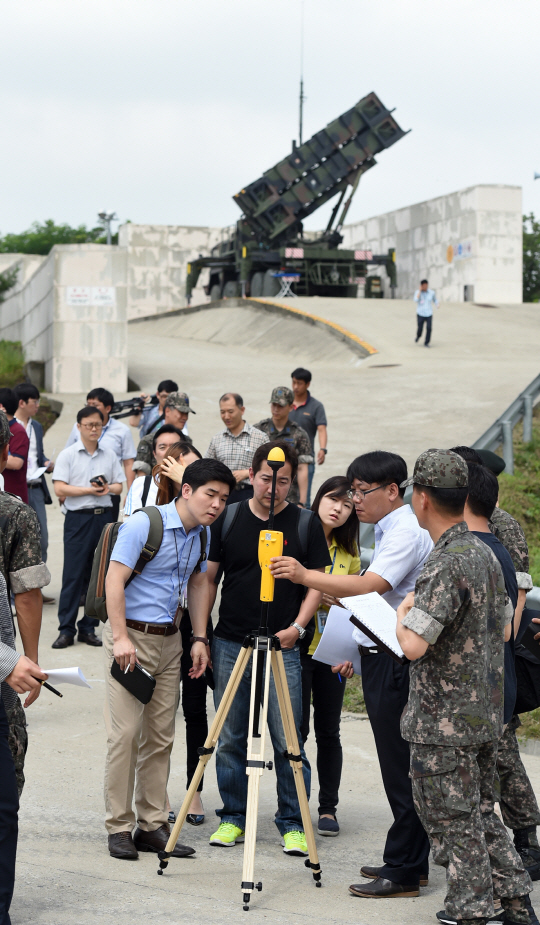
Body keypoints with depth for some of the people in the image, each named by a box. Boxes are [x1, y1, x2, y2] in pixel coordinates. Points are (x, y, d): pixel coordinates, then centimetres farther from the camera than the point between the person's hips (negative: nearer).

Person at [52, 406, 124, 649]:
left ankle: (88, 628, 12)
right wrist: (89, 489, -13)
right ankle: (66, 630, -1)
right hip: (78, 518, -4)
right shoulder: (68, 455, 0)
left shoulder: (110, 455, 12)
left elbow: (119, 486, 13)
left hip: (104, 517, 4)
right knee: (73, 575, -5)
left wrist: (107, 488, -8)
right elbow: (60, 489, -8)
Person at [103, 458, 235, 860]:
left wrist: (199, 638, 11)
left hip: (170, 640, 7)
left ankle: (153, 825, 13)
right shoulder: (144, 524, -14)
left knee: (160, 737, 7)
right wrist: (121, 638, -24)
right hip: (131, 635, -7)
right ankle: (120, 828, -1)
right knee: (125, 733, -8)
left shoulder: (202, 535, 8)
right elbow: (114, 579, -17)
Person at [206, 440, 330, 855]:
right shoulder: (228, 520, 5)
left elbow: (318, 583, 3)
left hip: (283, 647, -2)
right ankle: (233, 818, 18)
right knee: (230, 739, 6)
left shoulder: (306, 524, 1)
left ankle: (294, 823, 8)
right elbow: (208, 579, 9)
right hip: (230, 644, 2)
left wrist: (297, 626, -11)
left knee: (287, 740, -2)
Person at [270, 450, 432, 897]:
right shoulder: (388, 529, 19)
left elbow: (369, 588, -29)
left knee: (401, 768, -7)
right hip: (381, 659, 11)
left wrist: (305, 576, -32)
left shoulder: (407, 532, -15)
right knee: (398, 766, 13)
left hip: (397, 662, -11)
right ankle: (409, 862, 18)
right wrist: (358, 651, 24)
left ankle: (404, 872, -4)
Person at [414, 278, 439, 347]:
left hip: (429, 314, 1)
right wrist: (420, 290, -18)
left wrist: (437, 305, -3)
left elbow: (435, 300, 18)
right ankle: (418, 336, 35)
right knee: (420, 329, -1)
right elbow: (416, 300, -22)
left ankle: (426, 343, -2)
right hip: (420, 314, -1)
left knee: (429, 328, -15)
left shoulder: (431, 292, 1)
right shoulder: (418, 292, -3)